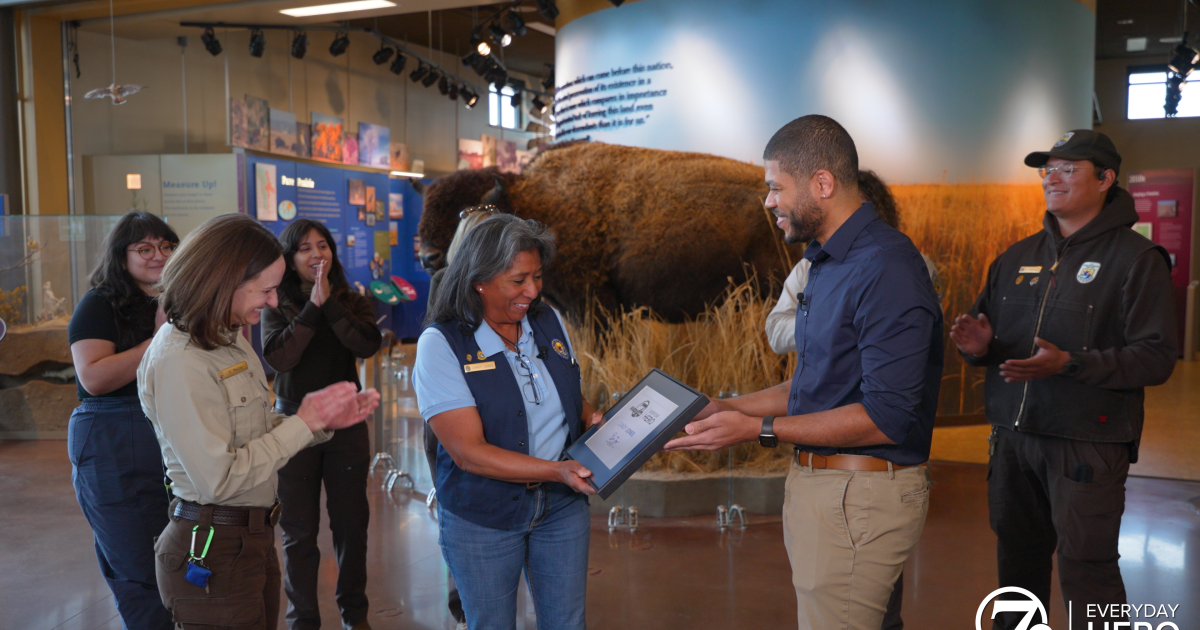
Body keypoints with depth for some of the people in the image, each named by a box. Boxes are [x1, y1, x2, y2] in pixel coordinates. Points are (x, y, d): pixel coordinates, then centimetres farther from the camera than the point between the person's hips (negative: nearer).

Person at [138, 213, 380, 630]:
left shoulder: (230, 339, 7)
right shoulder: (179, 361, -21)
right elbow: (218, 479, -24)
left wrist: (325, 421, -3)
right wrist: (304, 422, -19)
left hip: (253, 536, 9)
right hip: (212, 553, -9)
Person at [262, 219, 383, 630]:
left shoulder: (352, 301, 1)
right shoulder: (278, 307, -1)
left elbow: (367, 345, -17)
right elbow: (278, 358, -17)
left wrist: (330, 303, -19)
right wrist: (313, 307, -18)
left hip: (347, 423, 1)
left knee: (351, 522, 11)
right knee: (299, 531, 7)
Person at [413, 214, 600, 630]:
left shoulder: (550, 322, -1)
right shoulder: (440, 344, -17)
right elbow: (469, 452, -23)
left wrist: (595, 421, -8)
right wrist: (554, 470, -31)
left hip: (562, 506, 5)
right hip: (481, 521, -4)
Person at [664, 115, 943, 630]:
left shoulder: (886, 270, -20)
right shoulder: (829, 263, 12)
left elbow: (887, 418, -24)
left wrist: (760, 429, -20)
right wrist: (732, 408, 10)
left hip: (859, 496, -10)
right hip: (817, 483, 10)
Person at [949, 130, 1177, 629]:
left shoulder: (1136, 258, -5)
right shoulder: (1017, 257, 12)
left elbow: (1158, 357, -13)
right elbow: (987, 327, 18)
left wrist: (1070, 363, -25)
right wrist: (979, 345, -6)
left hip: (1087, 444, -5)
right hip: (1013, 437, 6)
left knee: (1086, 572, 0)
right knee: (1017, 561, 17)